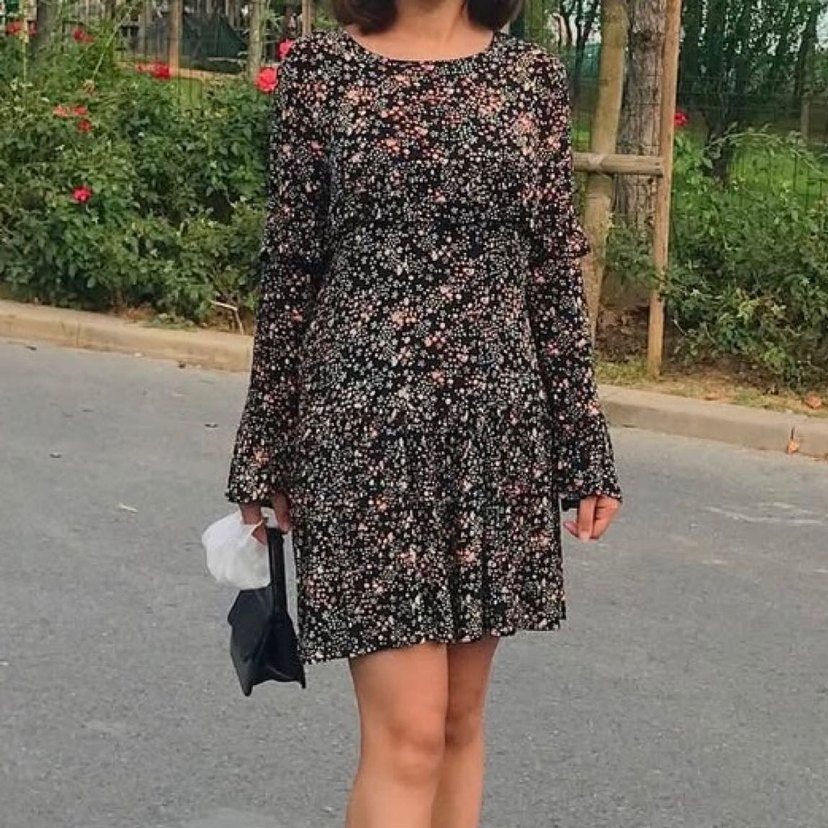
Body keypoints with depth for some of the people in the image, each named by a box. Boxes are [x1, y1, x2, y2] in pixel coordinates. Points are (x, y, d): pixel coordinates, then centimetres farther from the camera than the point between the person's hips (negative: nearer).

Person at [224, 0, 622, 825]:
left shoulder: (531, 76, 6)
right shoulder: (319, 69, 0)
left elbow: (556, 271, 7)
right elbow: (287, 268, 2)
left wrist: (586, 446, 5)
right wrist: (264, 450, 3)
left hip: (497, 424, 3)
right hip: (364, 423, -3)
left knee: (460, 717, 11)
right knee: (406, 733, -7)